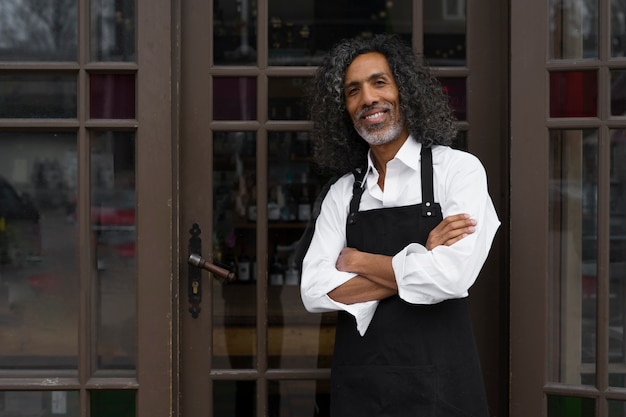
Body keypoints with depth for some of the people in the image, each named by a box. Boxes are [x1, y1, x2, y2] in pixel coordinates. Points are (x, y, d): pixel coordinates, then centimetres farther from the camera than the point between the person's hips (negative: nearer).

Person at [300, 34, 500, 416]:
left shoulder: (459, 169, -6)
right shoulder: (342, 193, 6)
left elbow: (450, 276, -20)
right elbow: (315, 292, -6)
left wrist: (358, 261, -7)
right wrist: (417, 261, -13)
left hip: (437, 385, -3)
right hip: (355, 385, 4)